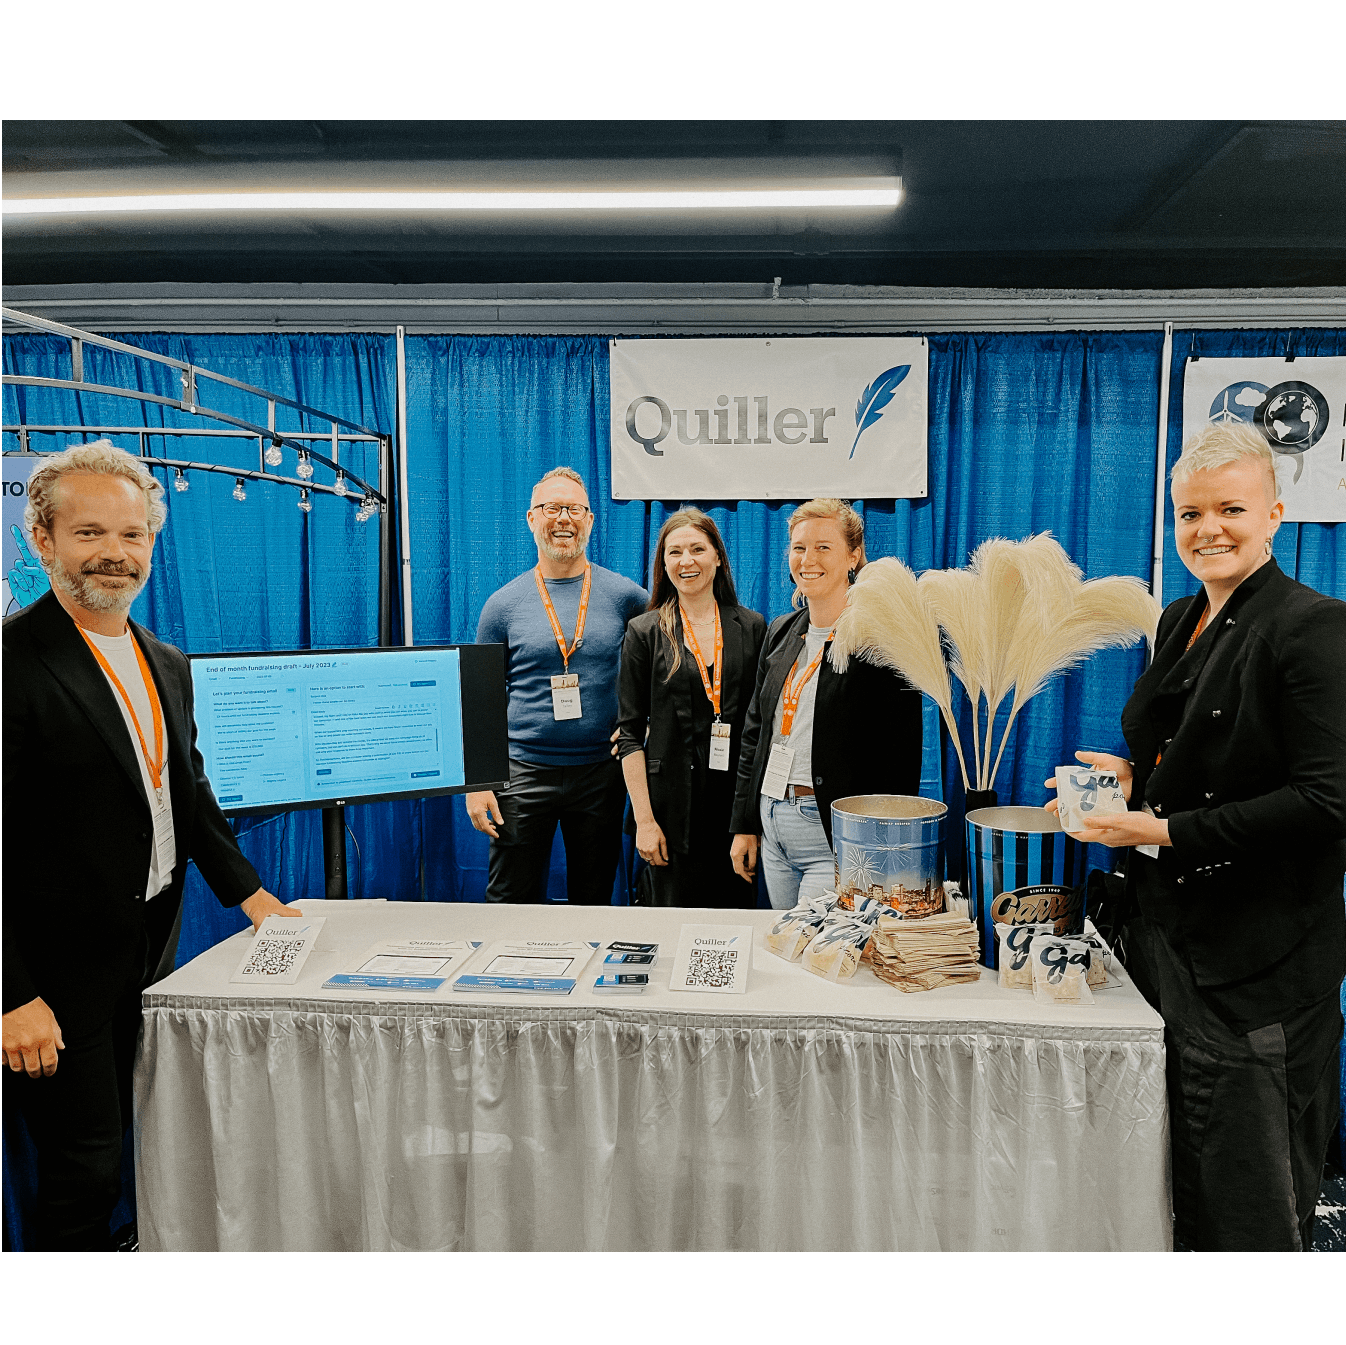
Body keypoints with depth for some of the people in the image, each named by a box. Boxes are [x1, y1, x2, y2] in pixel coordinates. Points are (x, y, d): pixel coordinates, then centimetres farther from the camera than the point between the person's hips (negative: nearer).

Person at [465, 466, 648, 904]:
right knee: (510, 903, 5)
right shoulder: (504, 603, 1)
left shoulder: (624, 596, 0)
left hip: (601, 771, 1)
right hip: (523, 773, 0)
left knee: (593, 902, 13)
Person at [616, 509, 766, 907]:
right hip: (672, 803, -2)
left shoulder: (751, 627, 7)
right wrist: (644, 819, -7)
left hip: (737, 800, 2)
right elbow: (630, 732, 0)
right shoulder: (645, 632, 2)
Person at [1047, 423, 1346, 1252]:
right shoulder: (1180, 622, 11)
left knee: (1245, 1197, 6)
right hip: (1168, 928, 8)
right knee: (1182, 1175, 18)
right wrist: (1132, 774, 2)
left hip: (1256, 957, -7)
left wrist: (1166, 831, -19)